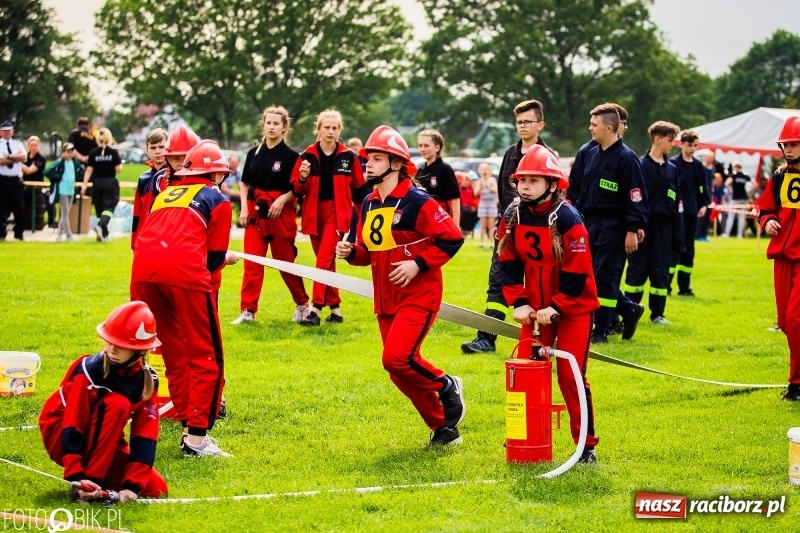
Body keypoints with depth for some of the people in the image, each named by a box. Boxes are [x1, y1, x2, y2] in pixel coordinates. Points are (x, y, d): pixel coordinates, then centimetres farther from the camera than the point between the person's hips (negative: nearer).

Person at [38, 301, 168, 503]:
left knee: (156, 489, -13)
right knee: (117, 404, -33)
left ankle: (101, 480, 9)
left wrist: (132, 485, -26)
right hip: (60, 438, -5)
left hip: (106, 447, 5)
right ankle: (88, 481, -26)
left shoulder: (147, 379, -10)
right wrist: (76, 476, -35)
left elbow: (145, 435, -15)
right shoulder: (89, 370, -25)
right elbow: (72, 428, -27)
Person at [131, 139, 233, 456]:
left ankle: (189, 425, 20)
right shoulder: (217, 199, 17)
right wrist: (225, 258, 36)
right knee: (205, 357, 3)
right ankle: (196, 438, -4)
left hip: (143, 271, 5)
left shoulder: (165, 194, 31)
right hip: (184, 272, -5)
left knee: (175, 356, 19)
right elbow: (214, 258, 12)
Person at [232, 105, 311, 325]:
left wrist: (283, 199, -20)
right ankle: (248, 311, -1)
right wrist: (244, 208, 3)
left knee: (285, 262, 5)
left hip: (281, 214, -4)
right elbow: (245, 183, 15)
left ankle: (302, 305, 23)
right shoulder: (254, 153, 8)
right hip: (255, 213, 4)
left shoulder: (291, 156, -5)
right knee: (252, 263, -2)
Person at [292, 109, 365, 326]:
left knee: (324, 260, -15)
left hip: (337, 213, -3)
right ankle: (335, 310, 19)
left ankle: (315, 311, -18)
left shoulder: (348, 156, 0)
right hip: (314, 214, 3)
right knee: (327, 262, 10)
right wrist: (303, 177, -17)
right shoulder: (307, 156, 2)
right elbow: (297, 190, 4)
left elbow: (359, 188, 8)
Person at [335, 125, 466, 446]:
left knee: (397, 358, -22)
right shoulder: (369, 204, 9)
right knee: (402, 371, 7)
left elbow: (452, 238, -15)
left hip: (419, 296, -8)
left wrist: (418, 264, -20)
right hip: (386, 300, 8)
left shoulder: (417, 202, -14)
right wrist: (351, 252, -3)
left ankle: (446, 387, 6)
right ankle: (443, 428, 22)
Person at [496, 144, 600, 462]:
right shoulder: (513, 216, -6)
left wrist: (556, 307, -20)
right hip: (535, 306, 5)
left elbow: (577, 272, -19)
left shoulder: (568, 219, -21)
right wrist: (519, 303, -8)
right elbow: (508, 263, 1)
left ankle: (586, 444, 6)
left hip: (573, 306, -5)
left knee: (570, 375, -6)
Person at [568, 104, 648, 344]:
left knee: (604, 277, -5)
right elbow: (577, 188, 18)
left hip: (613, 228, -8)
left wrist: (632, 230, -17)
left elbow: (636, 197, -14)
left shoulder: (626, 158, -12)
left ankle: (601, 329, 3)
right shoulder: (591, 154, 11)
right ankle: (629, 309, 24)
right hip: (589, 225, 8)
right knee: (589, 276, 9)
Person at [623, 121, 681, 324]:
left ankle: (658, 313, 14)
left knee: (661, 271, 6)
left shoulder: (672, 169, 11)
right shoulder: (640, 165, -5)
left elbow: (676, 203, 13)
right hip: (643, 225, -4)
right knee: (637, 270, 2)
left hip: (663, 226, 4)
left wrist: (677, 233, 9)